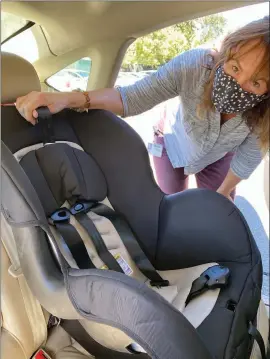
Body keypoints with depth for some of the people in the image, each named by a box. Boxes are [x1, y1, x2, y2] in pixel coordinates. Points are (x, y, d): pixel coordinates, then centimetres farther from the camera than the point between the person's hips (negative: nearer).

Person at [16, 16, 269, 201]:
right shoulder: (194, 65, -41)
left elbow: (249, 157, -16)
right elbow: (134, 97, -39)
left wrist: (224, 192, -2)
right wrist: (71, 98, -54)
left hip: (218, 156, 2)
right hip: (173, 146, -1)